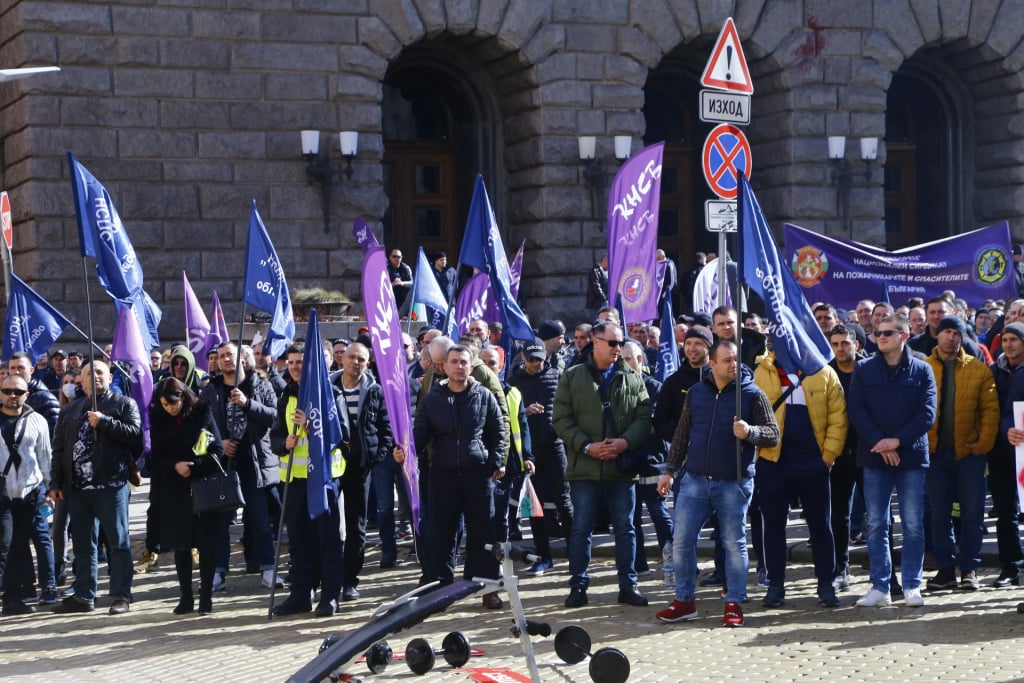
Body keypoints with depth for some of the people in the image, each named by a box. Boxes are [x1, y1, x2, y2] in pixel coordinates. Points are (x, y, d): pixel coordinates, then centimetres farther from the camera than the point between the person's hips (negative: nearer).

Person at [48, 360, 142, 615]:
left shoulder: (124, 404, 5)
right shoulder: (70, 411, 18)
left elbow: (135, 433, -11)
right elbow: (59, 449, 16)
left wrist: (104, 422, -15)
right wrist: (55, 484, 8)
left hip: (111, 485, -5)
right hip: (77, 487, 5)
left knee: (118, 542, -3)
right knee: (82, 543, 10)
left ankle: (122, 596, 0)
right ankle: (83, 596, 17)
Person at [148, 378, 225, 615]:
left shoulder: (202, 414, -2)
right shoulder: (159, 422, 5)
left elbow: (217, 451, -4)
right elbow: (156, 459, 5)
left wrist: (194, 467, -16)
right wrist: (175, 466, -14)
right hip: (174, 491, 3)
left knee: (206, 544, -1)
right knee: (180, 544, 6)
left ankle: (206, 596, 7)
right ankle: (186, 597, 13)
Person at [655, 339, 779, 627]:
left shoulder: (752, 394, -2)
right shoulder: (696, 392, 8)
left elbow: (773, 434, -4)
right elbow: (682, 434, 16)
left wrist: (749, 432, -23)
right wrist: (670, 470, 14)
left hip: (734, 483, -3)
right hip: (695, 479, 3)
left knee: (734, 543, 3)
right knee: (682, 540, 2)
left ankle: (734, 603, 12)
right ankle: (684, 601, 13)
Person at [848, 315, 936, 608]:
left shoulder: (921, 371, 3)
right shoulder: (864, 369, 7)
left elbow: (927, 414, -4)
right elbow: (855, 410, -1)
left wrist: (897, 440, -13)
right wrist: (879, 442, -12)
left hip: (911, 456, -1)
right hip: (874, 457, 1)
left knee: (913, 525, 0)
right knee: (876, 525, 4)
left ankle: (912, 586, 8)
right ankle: (879, 586, 9)